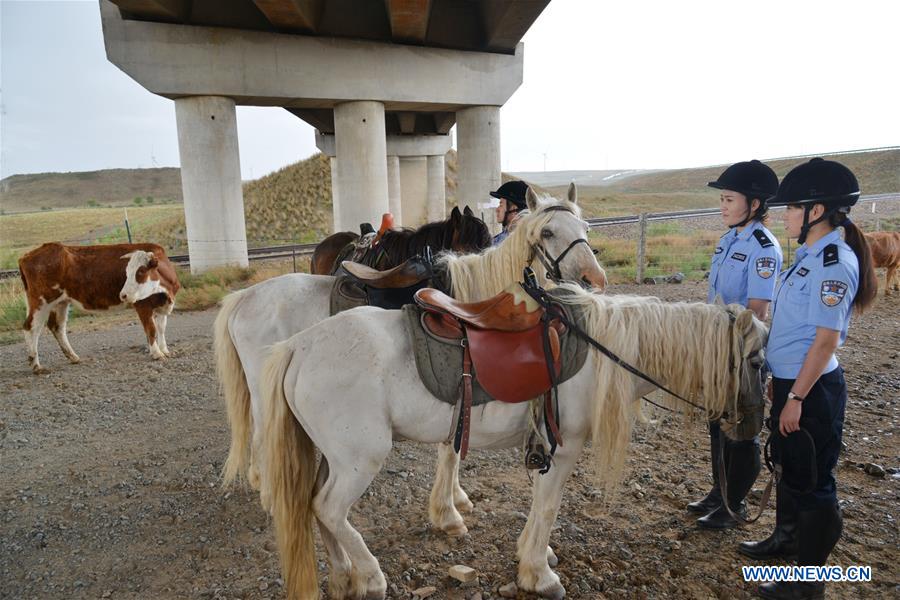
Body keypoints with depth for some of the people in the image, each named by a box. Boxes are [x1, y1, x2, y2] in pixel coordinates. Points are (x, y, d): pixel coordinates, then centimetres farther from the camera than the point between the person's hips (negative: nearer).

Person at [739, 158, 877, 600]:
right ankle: (786, 537, 45)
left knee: (812, 480, 4)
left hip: (812, 389, -9)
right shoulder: (809, 255, 8)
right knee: (787, 465, 24)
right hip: (790, 381, 10)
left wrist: (797, 397, -20)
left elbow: (826, 338, -22)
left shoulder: (835, 262, -20)